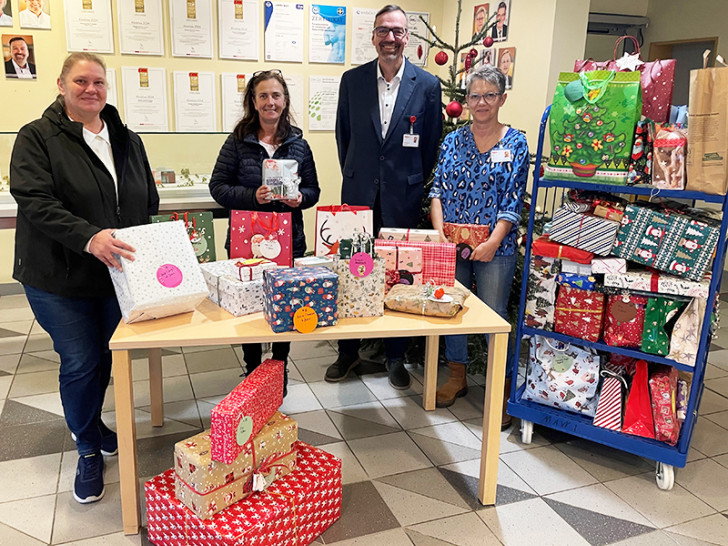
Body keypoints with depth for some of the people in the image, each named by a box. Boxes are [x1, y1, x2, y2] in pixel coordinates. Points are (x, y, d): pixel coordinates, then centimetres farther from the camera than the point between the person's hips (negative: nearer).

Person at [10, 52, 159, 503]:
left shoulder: (128, 141, 9)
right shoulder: (37, 139, -6)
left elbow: (149, 203, 11)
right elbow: (36, 202, -19)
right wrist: (88, 237, -34)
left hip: (118, 275, 5)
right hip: (60, 279, -4)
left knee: (106, 356, 16)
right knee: (80, 362, 1)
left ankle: (92, 422, 42)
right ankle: (89, 449, 22)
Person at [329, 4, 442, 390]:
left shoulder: (427, 85, 0)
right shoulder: (352, 80, 4)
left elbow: (431, 145, 5)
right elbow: (343, 136, 12)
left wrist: (414, 185, 5)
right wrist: (354, 177, 12)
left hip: (403, 198, -1)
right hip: (359, 194, 2)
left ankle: (395, 357, 23)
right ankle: (348, 353, 24)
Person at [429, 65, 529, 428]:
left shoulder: (515, 143, 0)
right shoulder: (453, 140, 8)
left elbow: (513, 200, -7)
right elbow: (438, 190, 2)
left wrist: (494, 241, -18)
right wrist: (439, 231, -13)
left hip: (494, 248, -3)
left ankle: (503, 389, 18)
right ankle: (457, 377, 30)